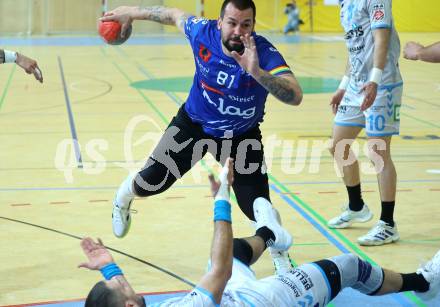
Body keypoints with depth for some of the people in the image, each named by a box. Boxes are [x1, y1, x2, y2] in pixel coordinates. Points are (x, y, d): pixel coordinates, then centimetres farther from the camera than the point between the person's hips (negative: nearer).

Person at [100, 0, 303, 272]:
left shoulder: (265, 53, -33)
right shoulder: (203, 32, -24)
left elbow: (295, 96, -48)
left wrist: (257, 72, -62)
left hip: (241, 136, -2)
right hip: (194, 123, 2)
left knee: (256, 207, -8)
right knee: (151, 183, 6)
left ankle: (279, 253, 25)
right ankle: (124, 196, 46)